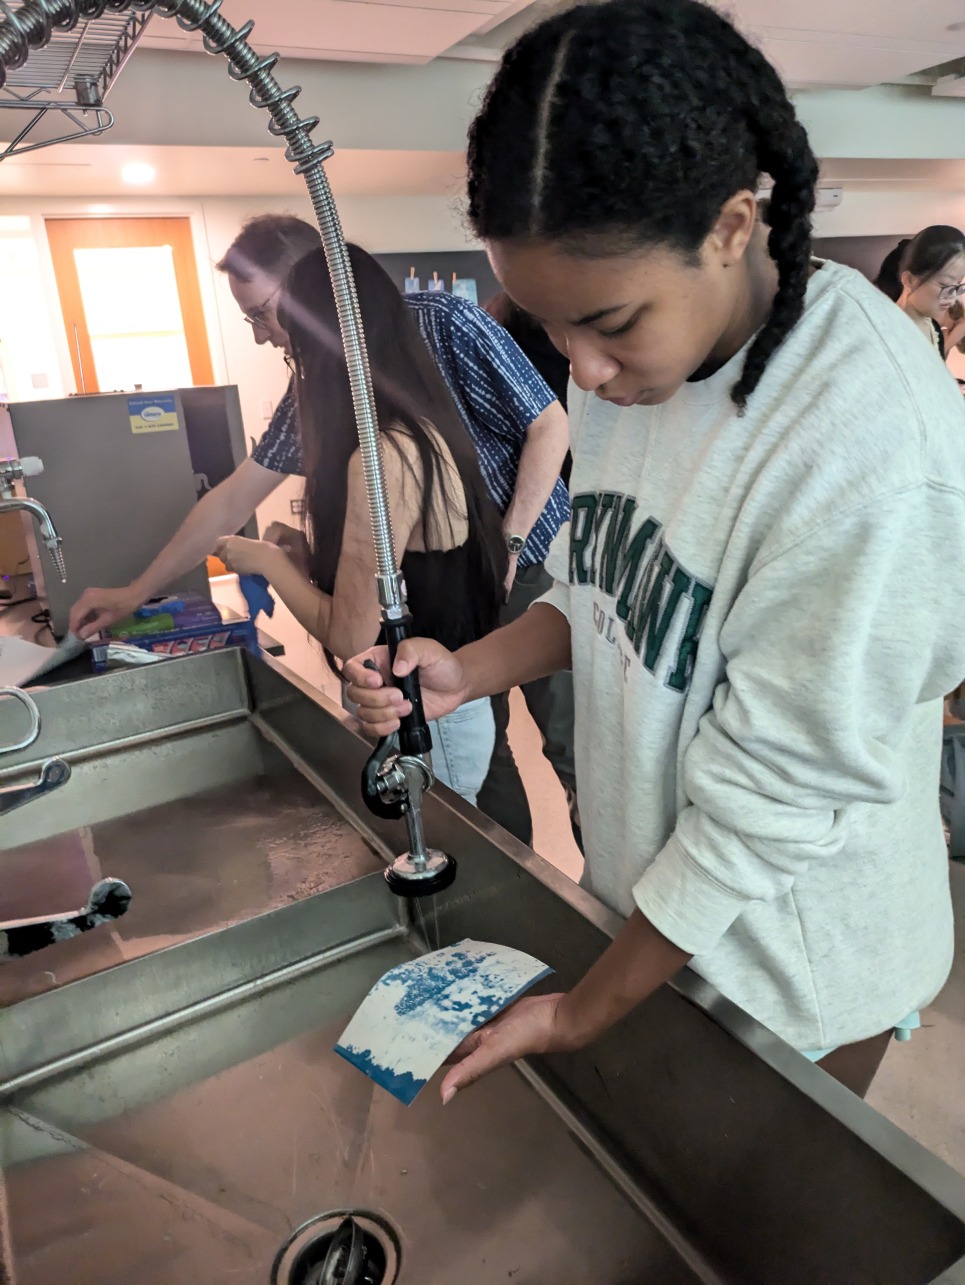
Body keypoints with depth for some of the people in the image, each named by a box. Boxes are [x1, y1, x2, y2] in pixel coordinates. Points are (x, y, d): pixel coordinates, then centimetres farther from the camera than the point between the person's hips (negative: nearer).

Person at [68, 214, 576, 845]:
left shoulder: (439, 320, -14)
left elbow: (549, 422, -11)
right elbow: (235, 496, 7)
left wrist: (508, 546, -17)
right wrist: (136, 592, 9)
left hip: (535, 562, -5)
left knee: (572, 744, 4)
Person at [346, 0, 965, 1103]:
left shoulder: (870, 453, -32)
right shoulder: (629, 357, -7)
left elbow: (771, 799, -26)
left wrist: (578, 1016, -15)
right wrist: (465, 673, -13)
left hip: (793, 966, -5)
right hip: (647, 886, 6)